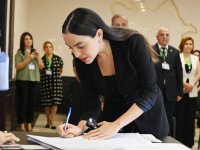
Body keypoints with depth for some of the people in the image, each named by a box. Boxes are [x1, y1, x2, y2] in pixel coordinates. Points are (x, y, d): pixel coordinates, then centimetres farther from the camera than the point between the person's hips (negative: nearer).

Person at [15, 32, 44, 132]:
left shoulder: (35, 52, 15)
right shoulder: (19, 53, 2)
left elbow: (41, 67, 11)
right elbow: (18, 67, -9)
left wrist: (38, 57, -6)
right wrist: (29, 58, -16)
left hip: (34, 81, 4)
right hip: (23, 81, -4)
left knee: (32, 103, 4)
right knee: (23, 102, -4)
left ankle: (29, 125, 10)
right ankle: (22, 125, 1)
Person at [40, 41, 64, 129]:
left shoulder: (58, 59, 3)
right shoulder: (41, 59, 2)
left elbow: (61, 70, 15)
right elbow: (38, 71, 12)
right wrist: (45, 75, 2)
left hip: (56, 82, 0)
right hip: (45, 83, 0)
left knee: (55, 102, -5)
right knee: (46, 102, 4)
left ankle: (53, 122, -3)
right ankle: (48, 121, 16)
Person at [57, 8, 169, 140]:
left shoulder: (133, 43, -29)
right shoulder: (82, 62, -17)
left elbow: (150, 93, -29)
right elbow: (92, 104, -11)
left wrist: (117, 125, -36)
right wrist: (80, 128, -31)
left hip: (148, 116, -2)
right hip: (113, 114, 3)